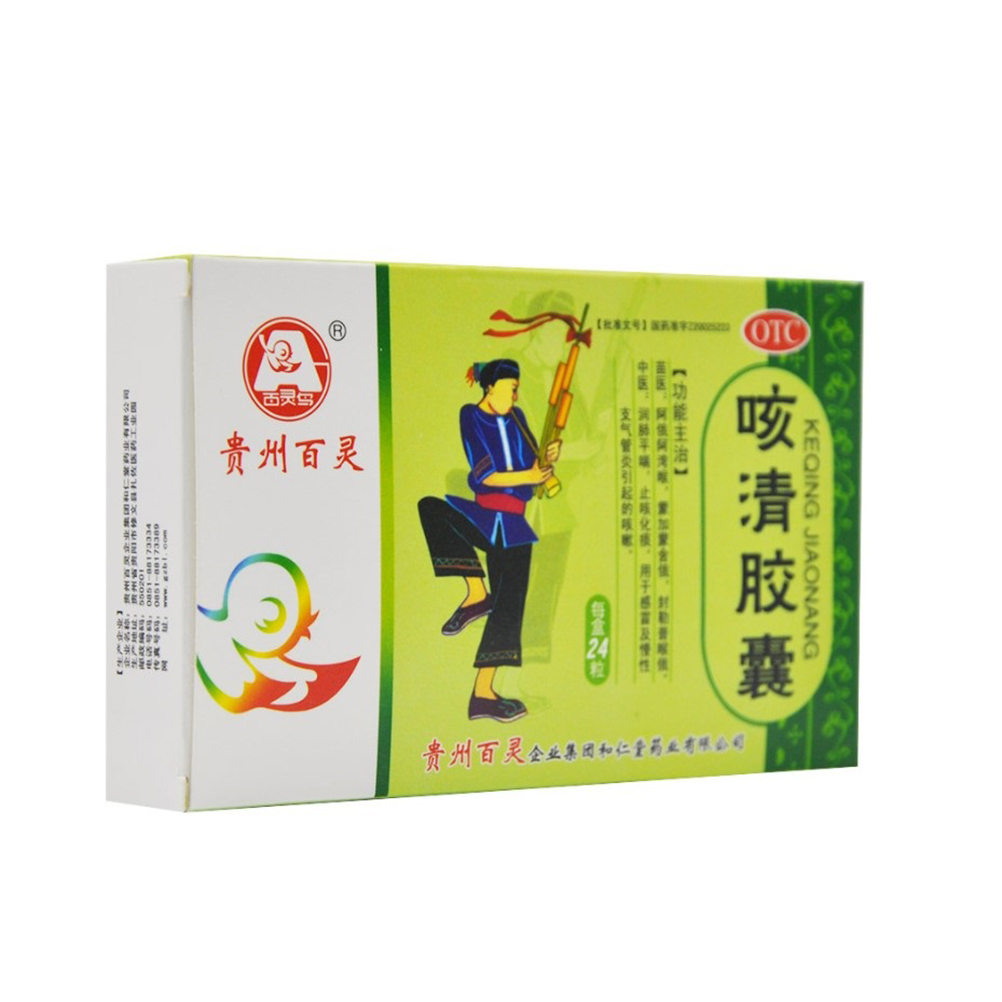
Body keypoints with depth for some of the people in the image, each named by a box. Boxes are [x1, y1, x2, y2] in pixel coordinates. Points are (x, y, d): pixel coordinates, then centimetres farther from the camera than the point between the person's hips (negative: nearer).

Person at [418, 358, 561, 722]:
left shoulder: (516, 419, 13)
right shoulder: (472, 417, -2)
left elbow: (533, 467, 11)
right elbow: (481, 476, -10)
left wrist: (547, 458, -9)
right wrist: (526, 478, -17)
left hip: (512, 523, 4)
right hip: (481, 515, -4)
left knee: (509, 606, -1)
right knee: (430, 509, -35)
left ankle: (482, 694, 3)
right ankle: (476, 592, -26)